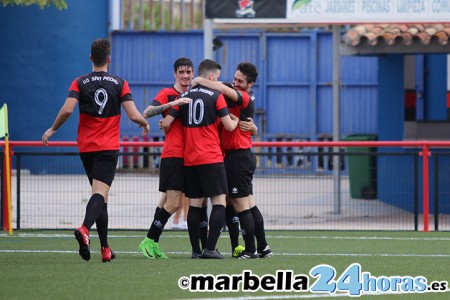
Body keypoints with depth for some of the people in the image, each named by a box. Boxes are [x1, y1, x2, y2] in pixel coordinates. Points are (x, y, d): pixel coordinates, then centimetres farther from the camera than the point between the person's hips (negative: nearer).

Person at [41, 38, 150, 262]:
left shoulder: (80, 83, 1)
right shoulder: (120, 84, -1)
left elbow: (67, 110, -13)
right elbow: (133, 115, -6)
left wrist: (52, 129, 3)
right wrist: (145, 124, 15)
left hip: (86, 147, 3)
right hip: (109, 148, -3)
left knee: (100, 194, 13)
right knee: (100, 193, -12)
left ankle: (105, 249, 11)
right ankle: (85, 228, -42)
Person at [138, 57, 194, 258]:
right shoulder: (167, 94, -3)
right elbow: (147, 113, -18)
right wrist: (172, 104, -28)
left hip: (188, 156, 6)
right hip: (173, 155, -6)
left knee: (167, 202, 7)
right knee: (173, 203, -12)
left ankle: (152, 243, 11)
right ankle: (149, 241, -3)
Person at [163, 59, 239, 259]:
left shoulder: (184, 97, 8)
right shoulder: (216, 96, -4)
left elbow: (166, 123, 5)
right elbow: (228, 126, -4)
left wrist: (167, 130, 28)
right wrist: (236, 120, 18)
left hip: (189, 159, 5)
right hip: (211, 159, -5)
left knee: (194, 204, 8)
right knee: (219, 202, -4)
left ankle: (196, 250, 6)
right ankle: (210, 248, -14)